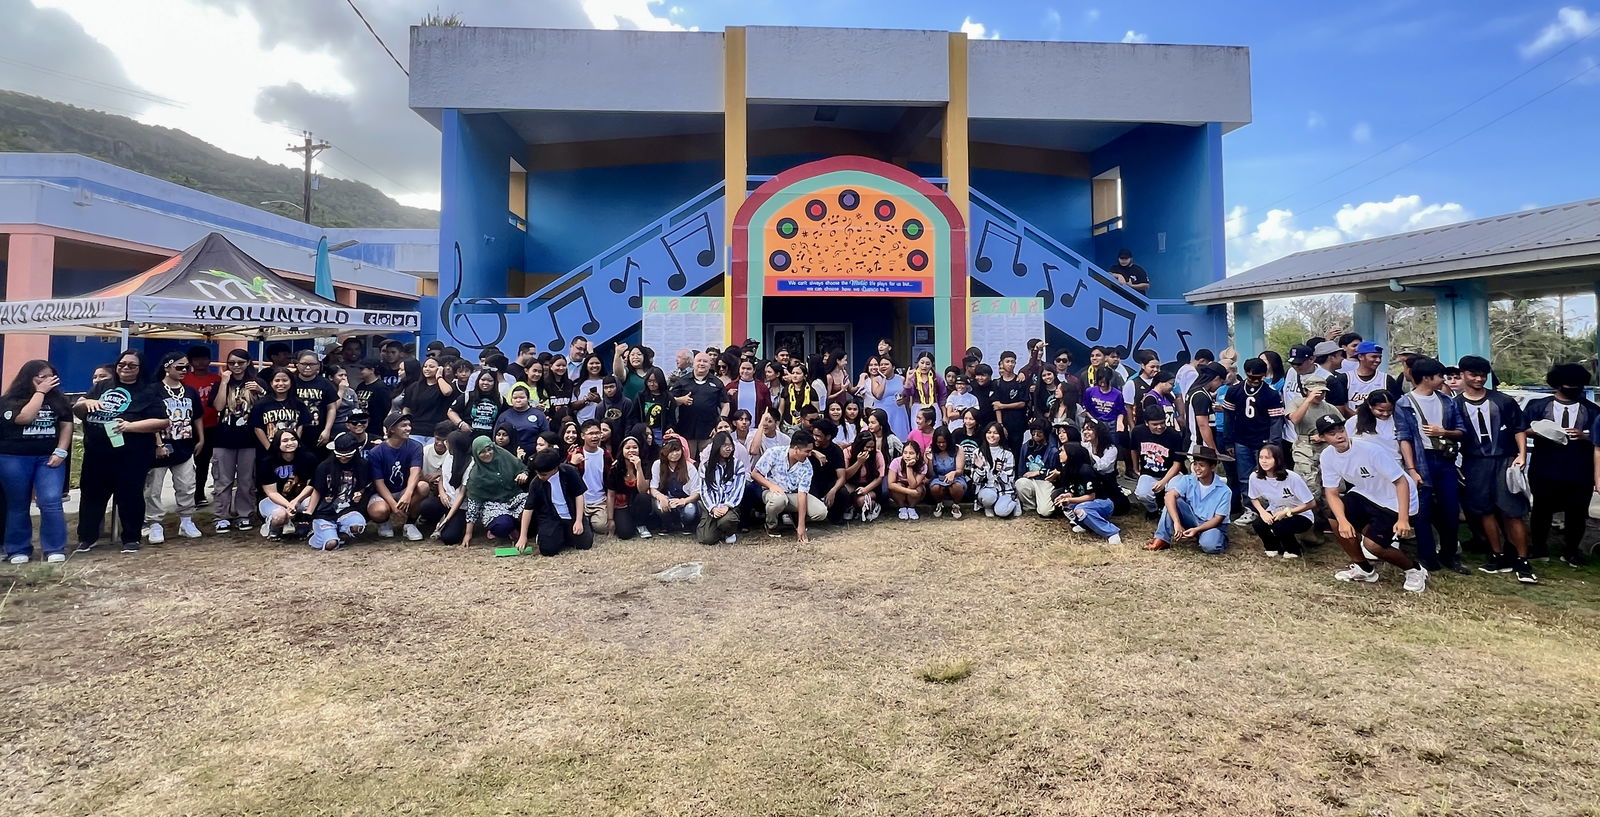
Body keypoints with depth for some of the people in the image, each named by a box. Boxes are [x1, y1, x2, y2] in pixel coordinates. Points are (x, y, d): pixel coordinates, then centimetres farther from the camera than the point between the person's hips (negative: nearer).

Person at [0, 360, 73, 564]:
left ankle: (55, 550, -6)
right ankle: (18, 550, 18)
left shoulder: (58, 400, 7)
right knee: (18, 505, 8)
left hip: (48, 457, 1)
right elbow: (24, 418, -18)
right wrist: (40, 392, -12)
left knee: (51, 502, -11)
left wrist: (60, 452, -6)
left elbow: (66, 425, 5)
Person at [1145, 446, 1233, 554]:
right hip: (1192, 519, 3)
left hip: (1212, 525, -3)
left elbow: (1218, 519, -16)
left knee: (1209, 545, -37)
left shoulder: (1224, 491, -16)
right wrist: (1177, 523, -40)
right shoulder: (1188, 480, -12)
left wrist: (1196, 530, -30)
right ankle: (1162, 540, -23)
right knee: (1174, 501, -24)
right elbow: (1170, 495, -28)